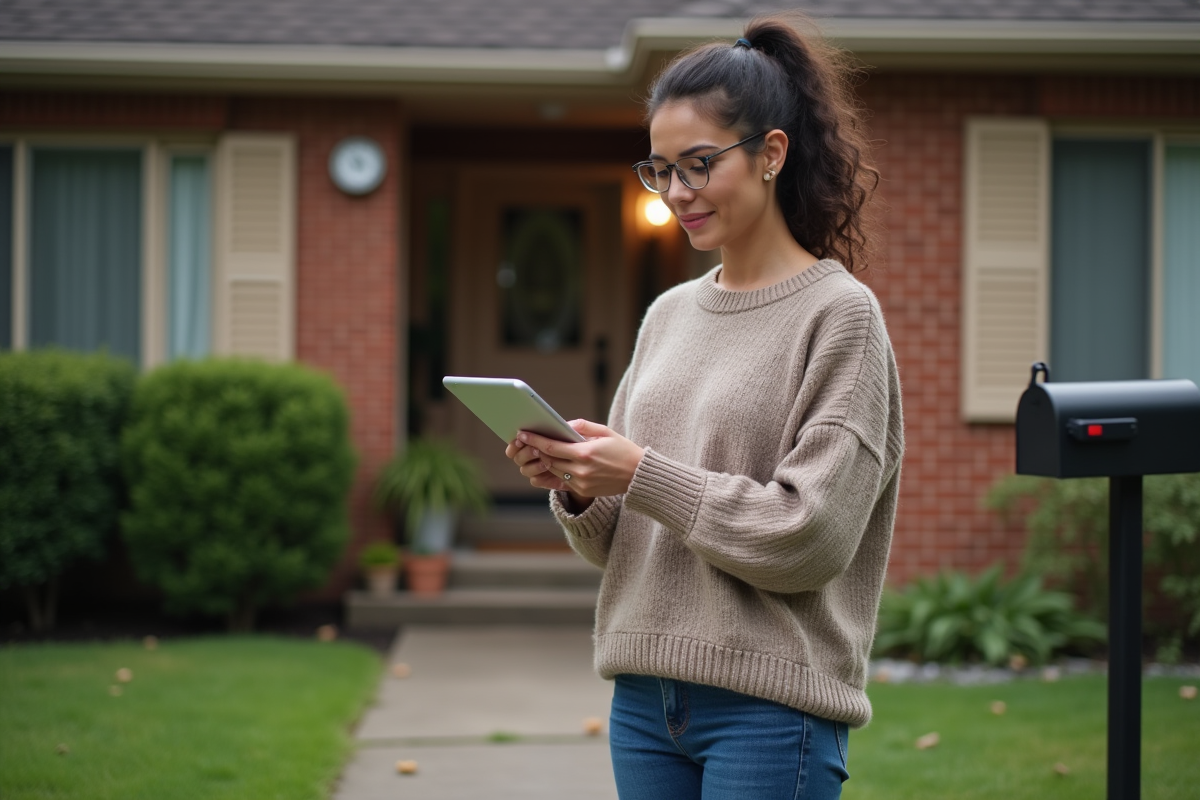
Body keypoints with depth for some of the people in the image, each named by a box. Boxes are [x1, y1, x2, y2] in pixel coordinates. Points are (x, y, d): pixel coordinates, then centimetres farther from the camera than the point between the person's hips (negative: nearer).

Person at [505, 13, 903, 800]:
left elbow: (811, 535, -14)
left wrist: (643, 476, -17)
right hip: (646, 691, 6)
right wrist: (575, 489, -7)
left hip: (769, 703, -6)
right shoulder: (669, 315, 12)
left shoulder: (840, 313, -6)